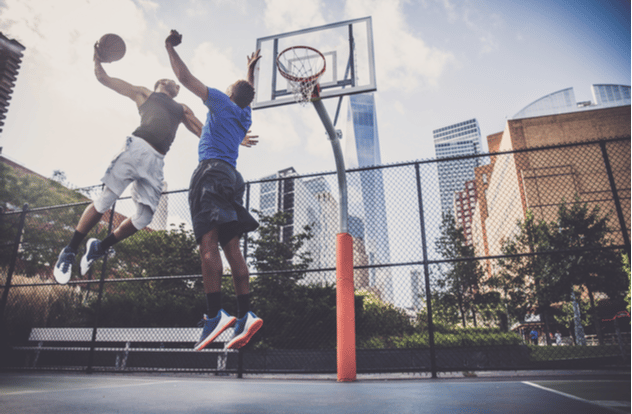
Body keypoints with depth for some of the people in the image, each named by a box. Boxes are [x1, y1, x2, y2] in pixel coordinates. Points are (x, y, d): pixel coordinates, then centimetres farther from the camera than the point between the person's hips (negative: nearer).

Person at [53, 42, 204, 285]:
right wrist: (97, 58, 10)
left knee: (144, 217, -7)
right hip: (138, 147, -3)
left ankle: (100, 248, 15)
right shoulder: (144, 93, 25)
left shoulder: (183, 110, 34)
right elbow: (104, 78, 24)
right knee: (105, 200, -12)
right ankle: (70, 251, 3)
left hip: (157, 161, 4)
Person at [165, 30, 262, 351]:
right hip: (231, 176, 7)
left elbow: (186, 78, 8)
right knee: (231, 248, 0)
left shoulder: (222, 103, 9)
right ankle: (245, 315, -6)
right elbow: (249, 94, 50)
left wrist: (171, 48, 21)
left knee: (208, 243, -18)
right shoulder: (245, 116, 26)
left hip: (212, 171, -7)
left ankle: (215, 314, -27)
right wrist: (251, 70, 63)